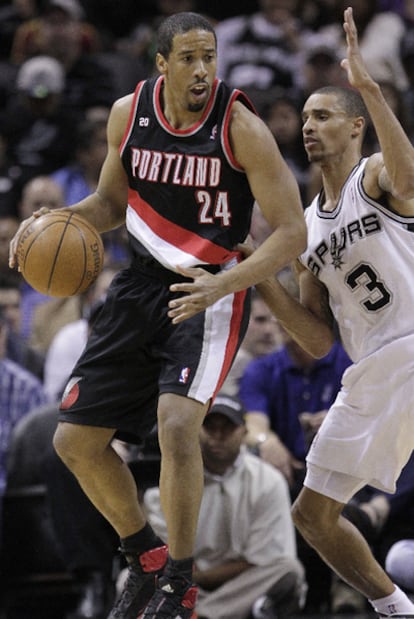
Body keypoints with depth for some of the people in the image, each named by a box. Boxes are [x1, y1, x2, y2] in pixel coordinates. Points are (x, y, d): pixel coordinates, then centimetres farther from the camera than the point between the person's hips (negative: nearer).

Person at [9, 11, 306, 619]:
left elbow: (291, 233, -16)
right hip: (142, 284, 6)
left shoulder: (242, 128, -16)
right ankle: (146, 557, 28)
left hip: (211, 291, -6)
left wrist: (222, 285, -29)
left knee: (176, 422, -28)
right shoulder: (128, 113, -2)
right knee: (75, 441, 5)